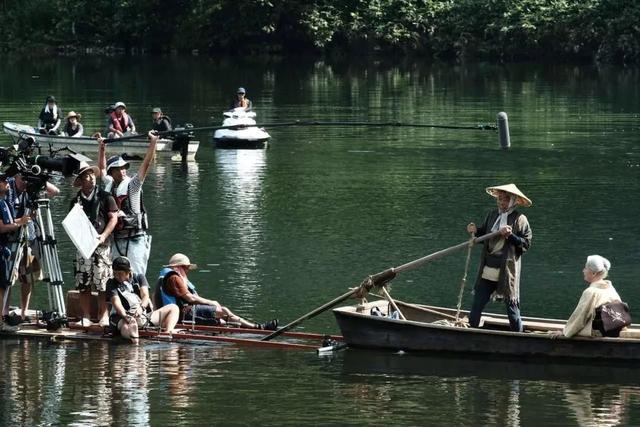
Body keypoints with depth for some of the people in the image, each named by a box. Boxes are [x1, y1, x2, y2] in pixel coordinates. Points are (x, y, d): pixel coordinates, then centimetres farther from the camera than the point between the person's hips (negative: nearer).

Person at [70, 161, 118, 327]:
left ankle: (103, 316, 0)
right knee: (83, 285, 1)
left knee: (102, 284, -5)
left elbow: (113, 218, -2)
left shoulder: (105, 197, 2)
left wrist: (104, 235, -14)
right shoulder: (76, 201, 12)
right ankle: (85, 318, 6)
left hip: (101, 245, -3)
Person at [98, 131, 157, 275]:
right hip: (117, 240, 6)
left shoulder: (132, 184, -4)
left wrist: (153, 142, -16)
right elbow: (102, 168, 27)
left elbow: (146, 164, -11)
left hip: (135, 239, -6)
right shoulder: (109, 185, 10)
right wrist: (101, 148, 29)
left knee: (136, 277, -12)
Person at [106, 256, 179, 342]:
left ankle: (168, 332, -32)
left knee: (173, 308, -4)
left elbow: (145, 296, -4)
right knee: (126, 327, -40)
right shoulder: (112, 283, 4)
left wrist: (141, 307, -28)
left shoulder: (139, 278, 12)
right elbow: (116, 302, -12)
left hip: (144, 315, 5)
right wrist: (125, 316, -33)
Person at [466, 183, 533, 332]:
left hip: (506, 272, -5)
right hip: (487, 270, 5)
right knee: (477, 304, 8)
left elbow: (526, 243, -9)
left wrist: (510, 235, -21)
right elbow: (484, 233, 20)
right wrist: (475, 231, -1)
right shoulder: (492, 215, 9)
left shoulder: (520, 220, -6)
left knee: (512, 306, 4)